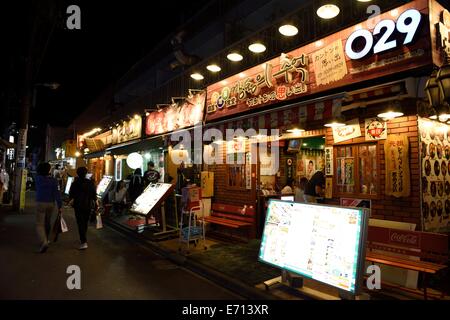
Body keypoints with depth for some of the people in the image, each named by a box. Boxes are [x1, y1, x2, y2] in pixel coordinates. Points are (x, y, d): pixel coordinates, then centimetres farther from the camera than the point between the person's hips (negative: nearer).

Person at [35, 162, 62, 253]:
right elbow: (57, 194, -11)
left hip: (40, 203, -1)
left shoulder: (38, 178, -6)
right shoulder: (53, 181, -8)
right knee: (47, 223, 19)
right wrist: (59, 206, -8)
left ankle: (43, 242, -20)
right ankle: (45, 240, 35)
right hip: (51, 204, 2)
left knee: (39, 224, -2)